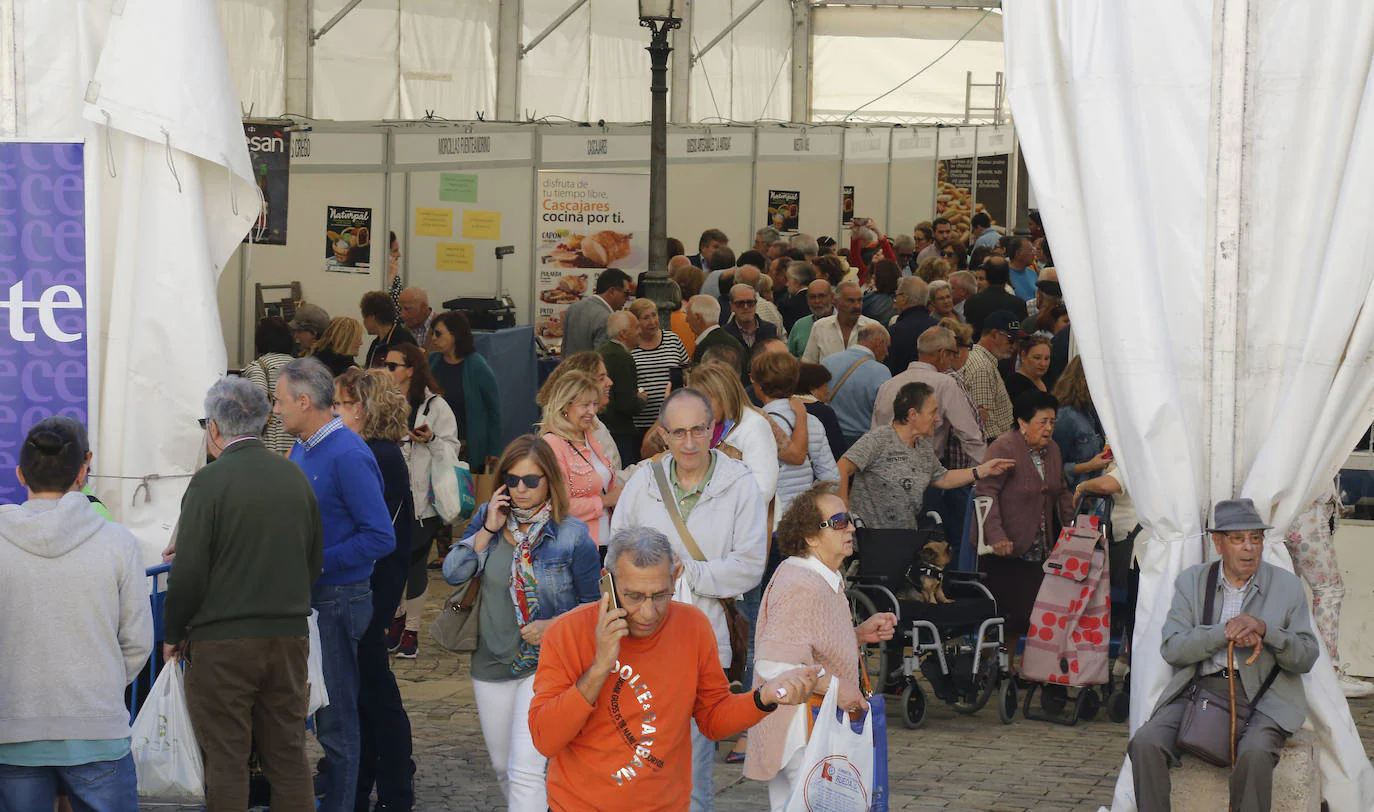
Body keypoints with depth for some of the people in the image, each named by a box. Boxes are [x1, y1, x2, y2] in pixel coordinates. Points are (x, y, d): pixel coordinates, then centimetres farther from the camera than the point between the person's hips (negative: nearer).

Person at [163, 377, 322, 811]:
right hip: (289, 637, 5)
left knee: (226, 761, 3)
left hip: (223, 644, -5)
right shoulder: (295, 477, 5)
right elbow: (315, 564, 12)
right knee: (289, 756, 12)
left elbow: (189, 574, -12)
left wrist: (173, 634, 2)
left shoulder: (210, 481, -12)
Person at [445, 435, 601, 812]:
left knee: (524, 771, -17)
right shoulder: (487, 518, 2)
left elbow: (593, 603, 0)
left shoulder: (572, 536, -8)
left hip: (545, 664, -5)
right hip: (492, 664, 5)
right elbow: (452, 573, -8)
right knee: (504, 769, 18)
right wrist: (488, 530, -15)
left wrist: (553, 626, -15)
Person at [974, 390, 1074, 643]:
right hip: (1006, 550, -7)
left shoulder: (1052, 451, 13)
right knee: (1014, 612, -11)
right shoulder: (1004, 448, -12)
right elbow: (986, 492, -19)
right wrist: (995, 535, -27)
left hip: (1039, 552, 8)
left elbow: (1061, 493, 24)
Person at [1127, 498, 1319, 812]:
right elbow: (1171, 648, 0)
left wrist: (1264, 630, -13)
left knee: (1255, 753, -34)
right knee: (1146, 742, -25)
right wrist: (1225, 632, -13)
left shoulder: (1287, 586, 9)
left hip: (1260, 697, -1)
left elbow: (1307, 657, 5)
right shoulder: (1191, 581, 11)